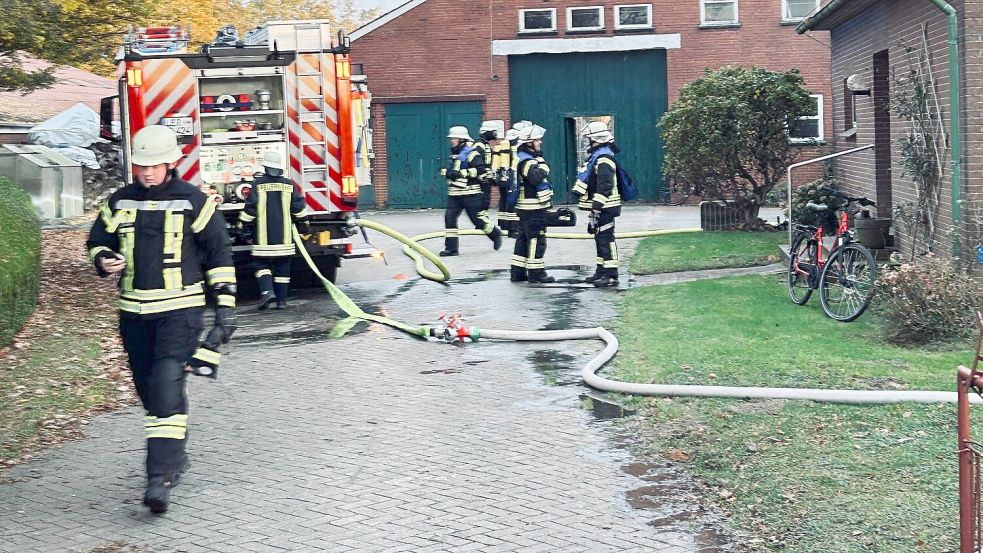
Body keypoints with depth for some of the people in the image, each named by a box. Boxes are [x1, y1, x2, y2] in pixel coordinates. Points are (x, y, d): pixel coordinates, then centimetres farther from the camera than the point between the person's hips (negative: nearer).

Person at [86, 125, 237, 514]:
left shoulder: (194, 202, -3)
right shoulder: (119, 203, 7)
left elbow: (219, 254, 2)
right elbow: (97, 241, 19)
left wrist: (225, 306, -1)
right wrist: (104, 260, -6)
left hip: (181, 308, -5)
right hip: (134, 310, 5)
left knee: (167, 383, -17)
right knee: (148, 388, 11)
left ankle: (161, 474, -19)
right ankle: (174, 456, 30)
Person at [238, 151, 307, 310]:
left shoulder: (258, 184, -6)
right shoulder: (288, 185, 3)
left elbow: (250, 208, -7)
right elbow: (299, 206, 5)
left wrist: (243, 224, 6)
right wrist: (304, 224, 18)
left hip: (263, 236, -3)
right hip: (284, 236, 3)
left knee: (262, 263, 8)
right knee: (282, 267, 8)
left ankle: (266, 290, -15)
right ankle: (281, 300, 8)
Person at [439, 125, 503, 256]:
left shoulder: (471, 153, -12)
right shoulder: (454, 153, 15)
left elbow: (480, 169, -22)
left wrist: (462, 173, -24)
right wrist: (447, 172, 6)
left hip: (470, 194, -8)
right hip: (454, 194, 8)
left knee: (477, 219, 1)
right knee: (449, 217, -3)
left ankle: (495, 233, 27)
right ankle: (451, 248, -1)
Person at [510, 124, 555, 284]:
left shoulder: (523, 158, 15)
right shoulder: (527, 161, -18)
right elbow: (536, 178, -34)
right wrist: (543, 167, -19)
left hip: (525, 207, 11)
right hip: (533, 208, -11)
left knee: (523, 239, 13)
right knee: (537, 240, -4)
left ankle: (517, 272, 17)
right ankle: (536, 272, 0)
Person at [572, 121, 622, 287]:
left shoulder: (604, 159, -17)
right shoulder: (596, 156, 17)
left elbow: (604, 187, -23)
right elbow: (586, 179, 24)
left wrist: (596, 207, -24)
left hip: (604, 208, -11)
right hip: (599, 207, 11)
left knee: (606, 239, -10)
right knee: (599, 239, 15)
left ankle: (611, 275, -9)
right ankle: (601, 271, 23)